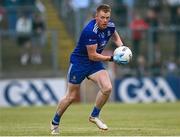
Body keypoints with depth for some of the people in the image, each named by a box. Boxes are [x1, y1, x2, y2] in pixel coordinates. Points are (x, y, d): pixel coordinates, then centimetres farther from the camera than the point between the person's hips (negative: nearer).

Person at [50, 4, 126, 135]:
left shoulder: (110, 26, -9)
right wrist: (112, 59, -26)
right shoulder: (90, 31, -30)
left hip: (94, 64, 6)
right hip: (79, 61, -6)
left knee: (107, 88, -17)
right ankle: (55, 123, 25)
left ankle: (94, 116, 5)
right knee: (71, 97, 3)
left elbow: (115, 36, 17)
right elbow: (92, 56, -26)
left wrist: (121, 48, -1)